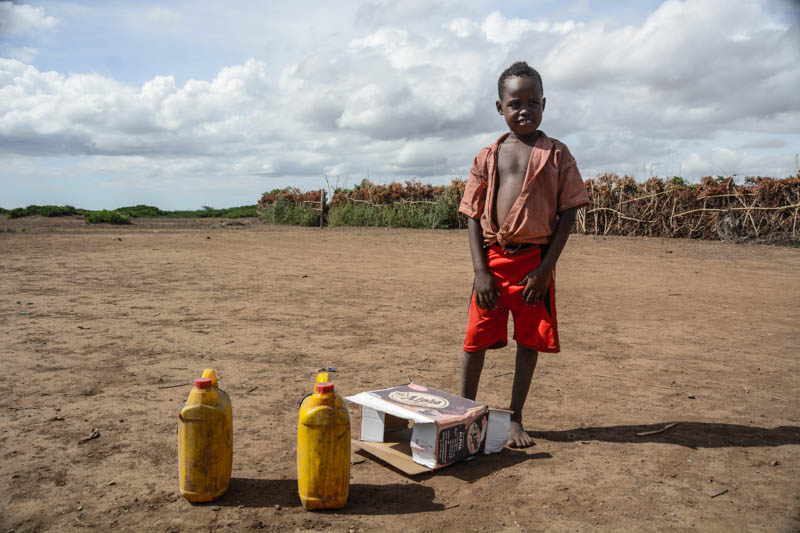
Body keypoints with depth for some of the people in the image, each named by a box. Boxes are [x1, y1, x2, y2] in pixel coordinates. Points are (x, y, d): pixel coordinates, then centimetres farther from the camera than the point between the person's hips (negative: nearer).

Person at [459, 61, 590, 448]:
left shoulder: (556, 154, 2)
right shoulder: (487, 157, 6)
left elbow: (567, 213, -1)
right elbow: (474, 216, 4)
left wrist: (545, 269, -9)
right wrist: (480, 271, -6)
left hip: (535, 260, -1)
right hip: (493, 259, 1)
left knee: (529, 341, 7)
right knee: (476, 338, 6)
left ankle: (514, 419, 23)